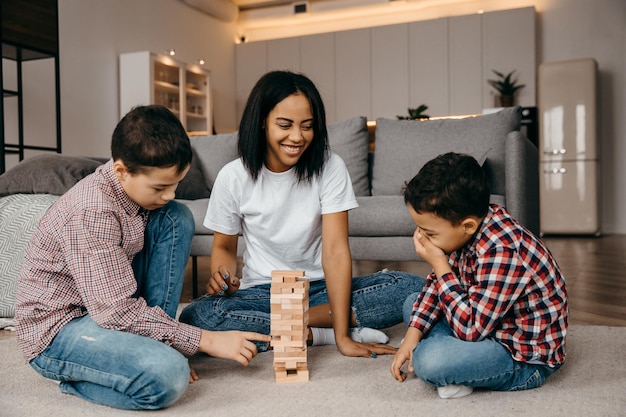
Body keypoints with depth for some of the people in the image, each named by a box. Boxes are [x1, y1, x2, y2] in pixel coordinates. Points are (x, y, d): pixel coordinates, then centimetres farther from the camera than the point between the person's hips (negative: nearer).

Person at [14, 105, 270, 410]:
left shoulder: (138, 186, -5)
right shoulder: (93, 212, -30)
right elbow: (118, 311, -30)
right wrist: (207, 341, -25)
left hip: (113, 305, 8)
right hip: (57, 327, -8)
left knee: (176, 220, -5)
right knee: (168, 375, -34)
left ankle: (151, 341, -3)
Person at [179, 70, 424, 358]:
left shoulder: (329, 167, -11)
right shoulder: (233, 177, -8)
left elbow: (336, 250, -18)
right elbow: (224, 247, 5)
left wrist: (343, 337, -24)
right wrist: (220, 277, -20)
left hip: (319, 287, -1)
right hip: (261, 291, 1)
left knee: (412, 288, -22)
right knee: (195, 316, -31)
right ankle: (320, 333, -18)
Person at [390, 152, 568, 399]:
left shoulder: (501, 252, -34)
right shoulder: (464, 229, -6)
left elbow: (471, 329, -30)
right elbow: (438, 283, 7)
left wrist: (439, 263, -27)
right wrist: (412, 336, -2)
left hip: (527, 359, -9)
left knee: (429, 360, -32)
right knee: (413, 304, 15)